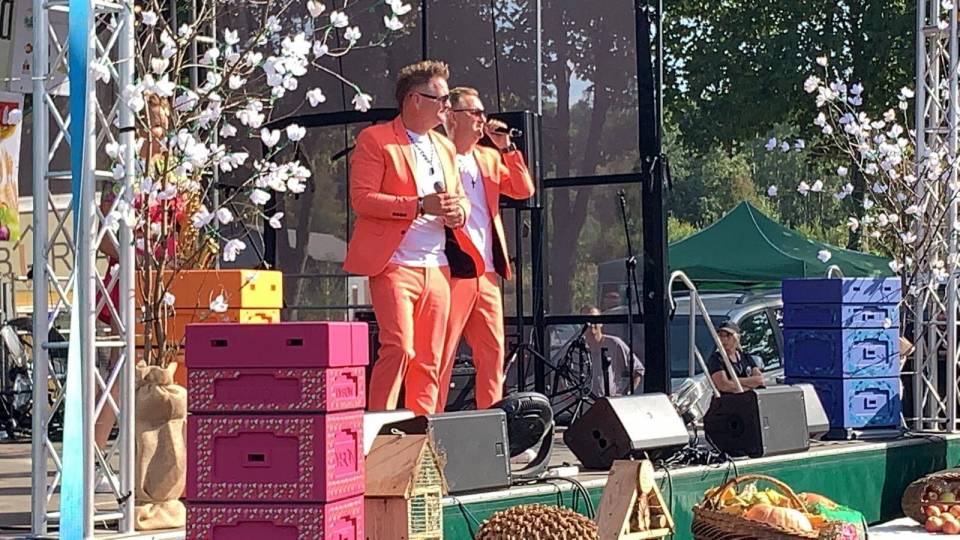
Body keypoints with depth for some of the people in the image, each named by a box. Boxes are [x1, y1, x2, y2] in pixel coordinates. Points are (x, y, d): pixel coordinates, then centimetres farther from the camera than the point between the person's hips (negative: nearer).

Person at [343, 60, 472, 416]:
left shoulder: (445, 147, 21)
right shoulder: (375, 140, -1)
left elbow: (459, 198, 29)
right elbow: (361, 198, -10)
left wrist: (459, 210, 3)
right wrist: (420, 206, -17)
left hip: (437, 267, 7)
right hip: (395, 264, -7)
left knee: (430, 359, 4)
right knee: (399, 348, -17)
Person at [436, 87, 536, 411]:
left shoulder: (489, 159, 19)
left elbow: (524, 190, 12)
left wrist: (506, 148, 5)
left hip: (487, 273, 7)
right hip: (452, 272, -7)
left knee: (493, 352, 7)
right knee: (442, 354, -7)